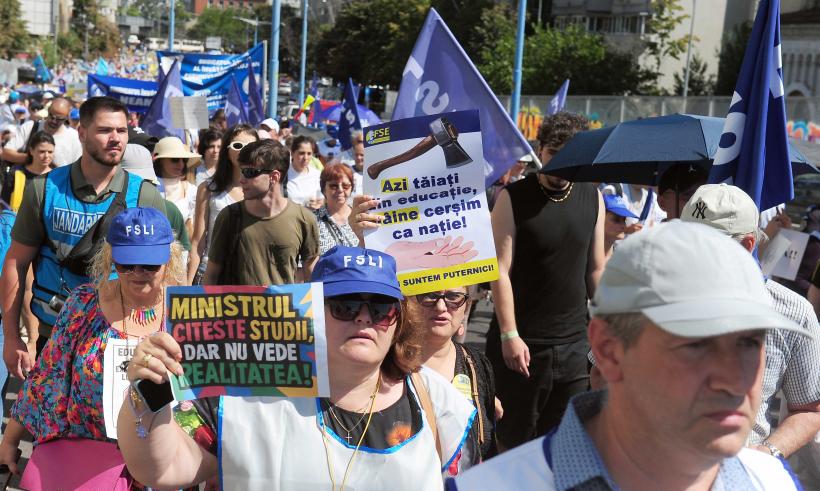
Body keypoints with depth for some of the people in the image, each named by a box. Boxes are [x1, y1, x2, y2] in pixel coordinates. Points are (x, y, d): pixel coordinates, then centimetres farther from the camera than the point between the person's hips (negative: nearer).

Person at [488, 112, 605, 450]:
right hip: (521, 341, -3)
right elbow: (500, 270, -11)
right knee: (515, 436, 10)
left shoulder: (593, 198, 5)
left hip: (574, 340, 4)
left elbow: (596, 269, 12)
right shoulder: (513, 198, -7)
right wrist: (509, 334, -16)